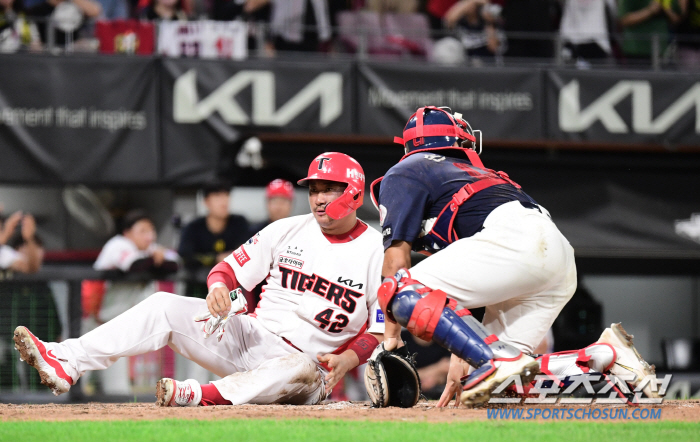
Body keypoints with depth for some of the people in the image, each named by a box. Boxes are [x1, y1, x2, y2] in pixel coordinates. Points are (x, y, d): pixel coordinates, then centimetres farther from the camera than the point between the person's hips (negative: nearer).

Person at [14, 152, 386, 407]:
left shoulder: (378, 252, -2)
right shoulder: (288, 231, 10)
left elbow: (382, 331, -4)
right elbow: (229, 268, 10)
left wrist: (346, 360, -23)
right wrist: (219, 286, -15)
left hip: (307, 359, -4)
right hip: (250, 337, 4)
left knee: (303, 372, -42)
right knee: (165, 307, -15)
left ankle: (203, 396, -60)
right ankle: (67, 362, -28)